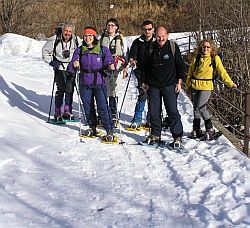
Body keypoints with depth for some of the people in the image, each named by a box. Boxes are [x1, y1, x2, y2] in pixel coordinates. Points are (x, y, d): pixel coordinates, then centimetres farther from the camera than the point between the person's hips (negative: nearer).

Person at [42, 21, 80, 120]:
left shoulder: (76, 40, -6)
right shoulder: (55, 40, -12)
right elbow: (45, 51, 3)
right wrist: (52, 62, -4)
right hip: (60, 68, -2)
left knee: (70, 90, -1)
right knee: (60, 90, -7)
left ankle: (67, 112, 8)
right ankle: (57, 113, -1)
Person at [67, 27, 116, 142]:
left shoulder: (103, 50, -1)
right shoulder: (79, 50, 5)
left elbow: (108, 62, -3)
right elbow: (71, 69, 2)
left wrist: (111, 66, -26)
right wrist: (74, 65, -21)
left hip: (99, 82, -3)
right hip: (84, 84, 3)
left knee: (103, 107, -9)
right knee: (88, 107, 10)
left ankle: (109, 131, -5)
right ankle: (92, 128, 26)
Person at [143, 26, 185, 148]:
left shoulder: (173, 47, 0)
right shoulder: (151, 48, 6)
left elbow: (180, 65, 4)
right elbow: (146, 66, 16)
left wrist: (179, 82, -2)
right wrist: (146, 82, 13)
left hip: (169, 85, -3)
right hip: (153, 86, 3)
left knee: (172, 111, -8)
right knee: (154, 112, 6)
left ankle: (177, 137, -4)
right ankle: (155, 135, 19)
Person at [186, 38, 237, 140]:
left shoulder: (215, 58, -2)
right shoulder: (197, 58, 6)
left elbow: (222, 71, 1)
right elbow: (190, 71, 16)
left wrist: (230, 83, -3)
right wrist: (188, 85, 16)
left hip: (206, 87, -4)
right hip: (195, 86, 4)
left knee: (201, 107, -15)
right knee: (195, 108, 9)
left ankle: (210, 129, 0)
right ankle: (196, 129, 22)